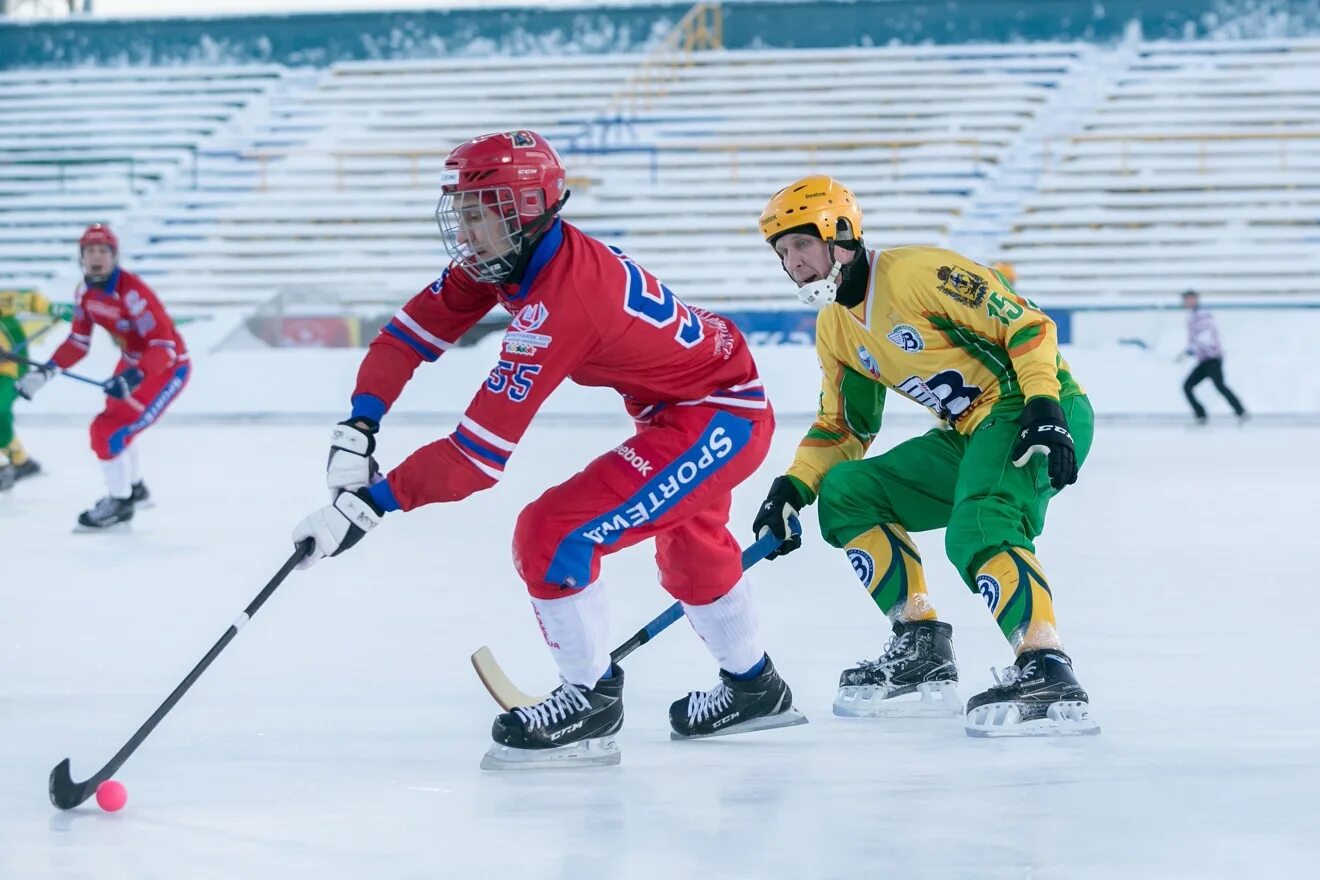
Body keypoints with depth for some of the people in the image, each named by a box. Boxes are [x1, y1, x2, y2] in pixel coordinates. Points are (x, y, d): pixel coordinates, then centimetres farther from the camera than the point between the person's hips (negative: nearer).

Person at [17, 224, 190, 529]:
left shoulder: (132, 292, -31)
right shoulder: (85, 292, -5)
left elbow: (164, 345, -33)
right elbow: (79, 341, 5)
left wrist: (133, 377, -44)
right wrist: (45, 371, -6)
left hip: (168, 366, -9)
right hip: (133, 362, 9)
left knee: (109, 430, -15)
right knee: (115, 422, 26)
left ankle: (119, 503, 2)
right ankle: (135, 489, 48)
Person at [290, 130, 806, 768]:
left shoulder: (558, 303, -32)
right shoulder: (510, 255, -6)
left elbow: (480, 453, -34)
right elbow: (418, 326, -2)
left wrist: (369, 505, -35)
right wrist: (358, 426, -14)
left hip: (718, 419, -11)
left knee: (552, 536, -19)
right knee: (689, 548, 33)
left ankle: (592, 702, -4)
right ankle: (754, 689, 54)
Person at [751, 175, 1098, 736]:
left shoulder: (919, 273, -17)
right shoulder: (834, 328, 11)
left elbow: (1025, 323, -18)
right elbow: (840, 428, 19)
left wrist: (1043, 409, -28)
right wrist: (791, 490, 4)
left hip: (1044, 415, -10)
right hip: (969, 435, 10)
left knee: (977, 531, -34)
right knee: (845, 493, 5)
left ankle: (1048, 676, -38)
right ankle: (921, 654, 2)